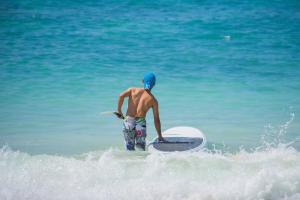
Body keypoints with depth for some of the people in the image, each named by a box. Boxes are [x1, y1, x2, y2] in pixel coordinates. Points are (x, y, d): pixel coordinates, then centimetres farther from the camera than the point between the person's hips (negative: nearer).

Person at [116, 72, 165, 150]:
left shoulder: (133, 90, 7)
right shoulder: (153, 100, 6)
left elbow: (121, 96, -12)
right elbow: (156, 120, 7)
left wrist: (119, 111, -1)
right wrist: (160, 136, 14)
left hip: (128, 121, 1)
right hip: (141, 122, -1)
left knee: (130, 148, 12)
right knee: (141, 148, 9)